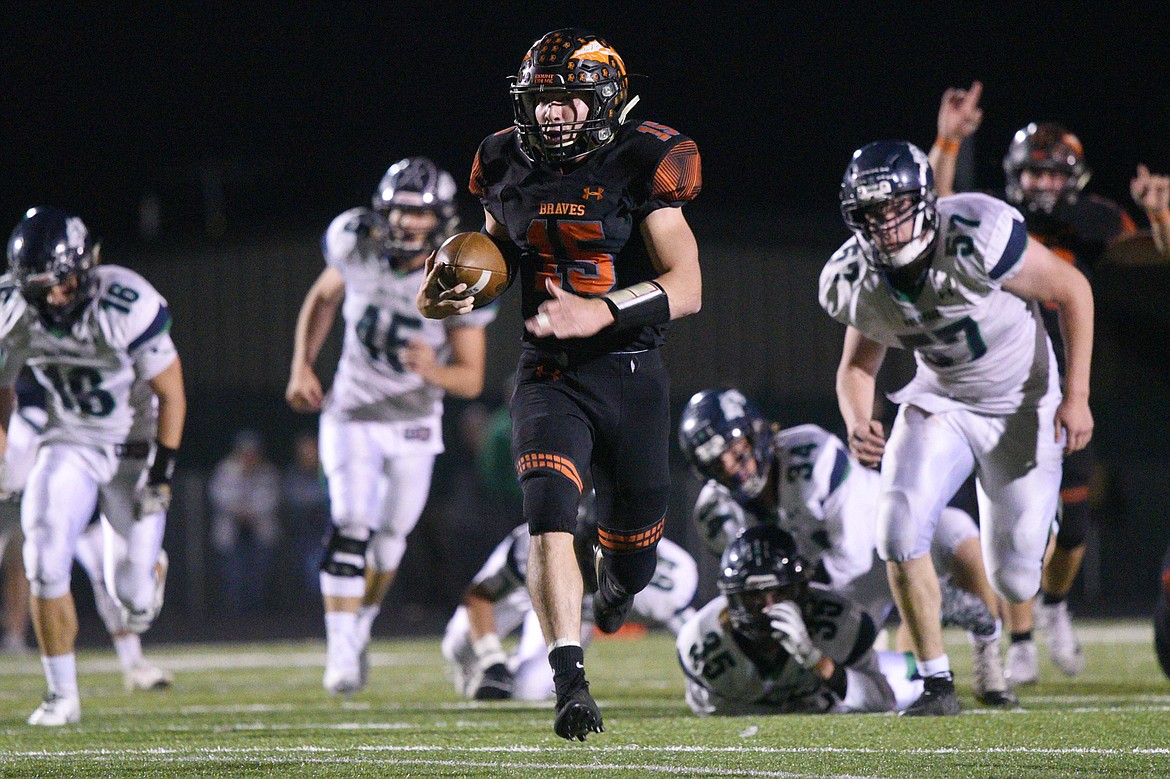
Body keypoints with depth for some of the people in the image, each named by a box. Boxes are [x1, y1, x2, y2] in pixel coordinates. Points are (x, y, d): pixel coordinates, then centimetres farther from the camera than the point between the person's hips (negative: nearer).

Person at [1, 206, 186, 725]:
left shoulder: (126, 307, -27)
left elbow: (171, 392, -15)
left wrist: (162, 472, -16)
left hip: (136, 444, -3)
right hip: (70, 443, 3)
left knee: (131, 593, -4)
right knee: (45, 562, -18)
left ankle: (149, 569, 36)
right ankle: (62, 696, -5)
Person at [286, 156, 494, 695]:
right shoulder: (356, 246, -16)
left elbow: (471, 379, -18)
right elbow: (322, 298, 7)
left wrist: (434, 371, -40)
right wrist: (302, 367, -1)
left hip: (414, 424, 0)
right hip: (352, 414, 0)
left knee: (391, 534, 11)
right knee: (351, 529, -14)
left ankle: (362, 624, 38)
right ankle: (341, 652, -12)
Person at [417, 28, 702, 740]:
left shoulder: (642, 166, -11)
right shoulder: (509, 168, 2)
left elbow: (687, 287, -16)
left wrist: (598, 313, -30)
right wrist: (449, 298, -2)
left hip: (631, 376, -1)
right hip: (550, 378, 1)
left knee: (633, 557, 14)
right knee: (550, 514, -24)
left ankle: (617, 584, 54)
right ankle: (571, 684, -26)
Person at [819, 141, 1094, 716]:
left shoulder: (977, 239, -30)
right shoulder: (856, 281, -13)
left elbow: (1072, 291, -15)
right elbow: (857, 365, 5)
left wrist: (1076, 397, -14)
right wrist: (857, 423, -18)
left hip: (1021, 405, -3)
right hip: (940, 404, 3)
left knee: (1014, 581, -1)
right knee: (900, 527, -22)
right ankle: (937, 684, -8)